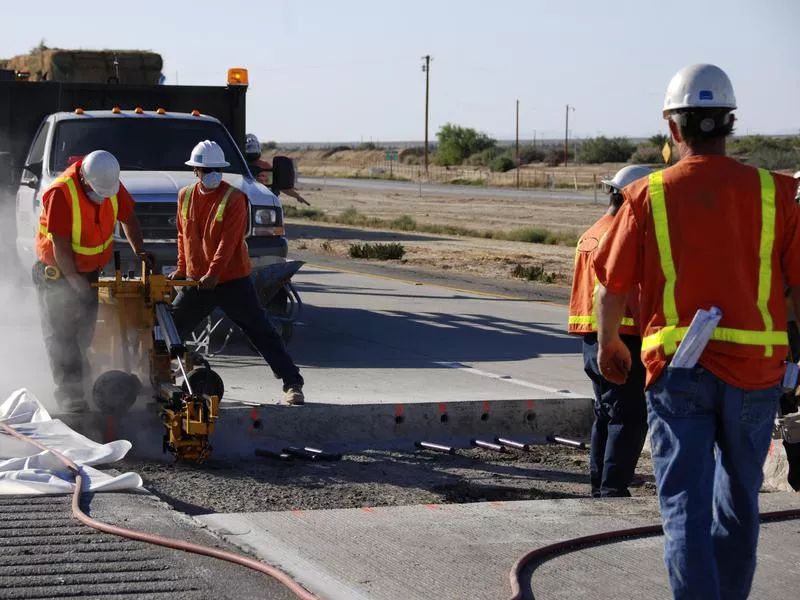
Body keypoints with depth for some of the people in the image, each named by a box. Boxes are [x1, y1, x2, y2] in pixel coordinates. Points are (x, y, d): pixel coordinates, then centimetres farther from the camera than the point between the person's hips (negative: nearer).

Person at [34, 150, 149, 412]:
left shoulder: (112, 185, -11)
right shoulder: (60, 193, -30)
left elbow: (127, 217, 6)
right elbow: (60, 246, -28)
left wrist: (140, 251, -4)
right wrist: (75, 282, -24)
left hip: (88, 270, 6)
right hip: (57, 272, -6)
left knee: (85, 328, 14)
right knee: (61, 333, -5)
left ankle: (78, 378, 30)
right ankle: (70, 394, -6)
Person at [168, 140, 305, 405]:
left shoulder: (234, 198, -11)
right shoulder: (185, 196, 6)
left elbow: (228, 241, -19)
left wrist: (213, 273, -27)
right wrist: (182, 269, 10)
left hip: (232, 280, -5)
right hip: (197, 281, 5)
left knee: (262, 332, -4)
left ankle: (292, 384, -3)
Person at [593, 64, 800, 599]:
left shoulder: (649, 195, -2)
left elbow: (612, 290, 2)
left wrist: (609, 347, 20)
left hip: (678, 368, -2)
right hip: (755, 369, 2)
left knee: (686, 502, 0)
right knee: (739, 499, 19)